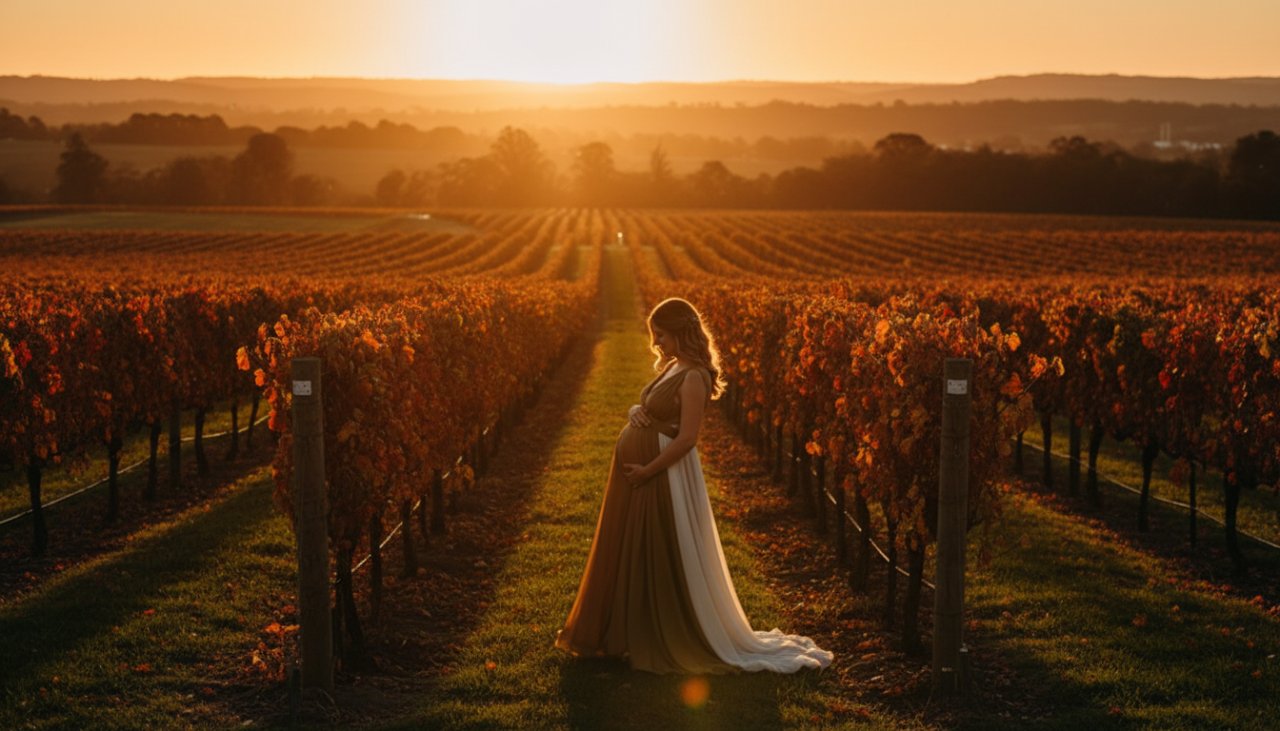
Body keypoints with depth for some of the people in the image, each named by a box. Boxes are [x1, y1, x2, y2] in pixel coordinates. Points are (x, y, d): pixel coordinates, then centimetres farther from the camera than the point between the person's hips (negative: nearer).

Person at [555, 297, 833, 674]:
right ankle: (627, 632, 30)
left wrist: (647, 470, -19)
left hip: (663, 476, -10)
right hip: (637, 471, 10)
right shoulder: (671, 367, 10)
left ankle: (671, 643, 15)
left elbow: (686, 439, -22)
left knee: (661, 560, 1)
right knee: (628, 555, 17)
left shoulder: (692, 377, -17)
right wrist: (635, 415, -2)